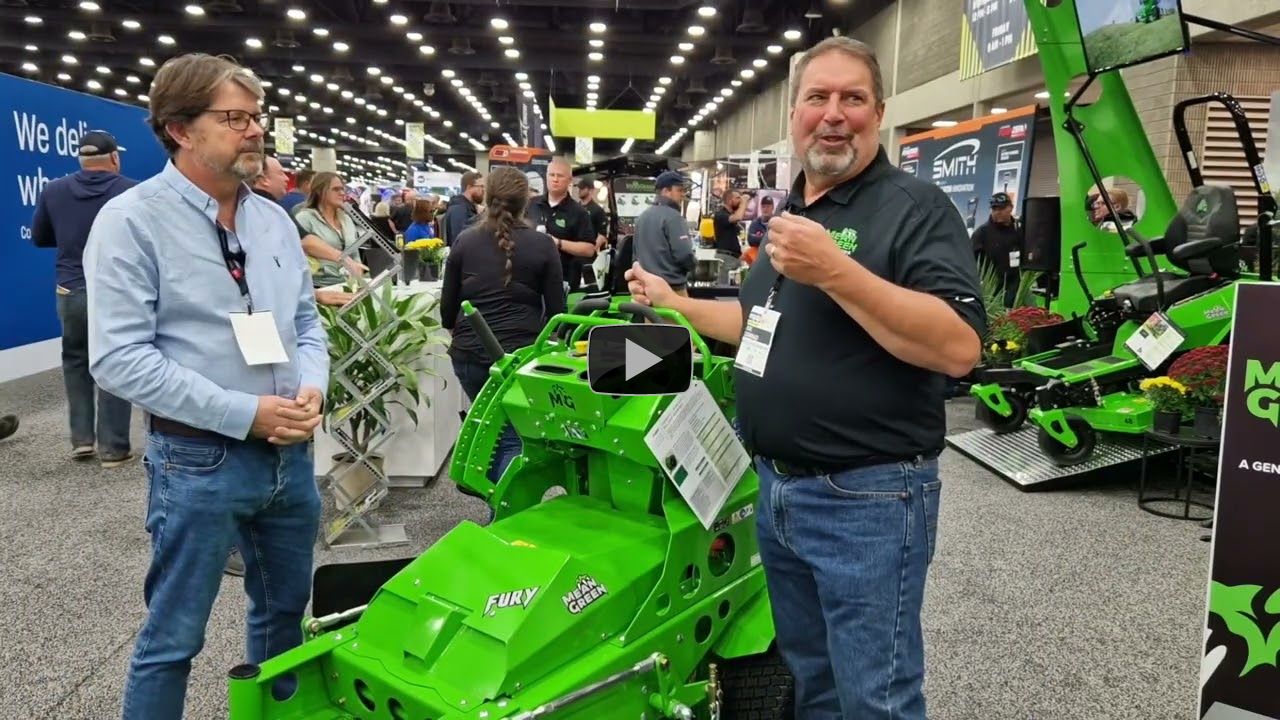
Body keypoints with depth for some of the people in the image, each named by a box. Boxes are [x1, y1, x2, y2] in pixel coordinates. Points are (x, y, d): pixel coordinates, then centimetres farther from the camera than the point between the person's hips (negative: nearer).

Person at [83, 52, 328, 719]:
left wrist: (312, 389, -7)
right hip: (199, 461, -6)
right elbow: (118, 359, -17)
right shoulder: (132, 220, -11)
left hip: (291, 451, 6)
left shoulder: (275, 220, 8)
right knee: (172, 639, 6)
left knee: (284, 610, 21)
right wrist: (246, 413, -21)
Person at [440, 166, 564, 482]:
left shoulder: (465, 241, 2)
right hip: (521, 354, -3)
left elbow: (447, 308, 7)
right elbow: (556, 309, -1)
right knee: (513, 438, 4)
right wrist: (539, 335, 20)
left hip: (470, 354, 3)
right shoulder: (542, 245, -4)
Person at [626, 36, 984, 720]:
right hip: (774, 488, 8)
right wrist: (674, 303, 18)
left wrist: (835, 270, -30)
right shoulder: (787, 212, 13)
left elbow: (959, 346, -25)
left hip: (866, 499, -7)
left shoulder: (915, 206, -12)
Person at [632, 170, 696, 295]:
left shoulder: (642, 216, 12)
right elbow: (683, 254, -20)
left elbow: (635, 249, 19)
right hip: (671, 287, -8)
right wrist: (691, 265, 0)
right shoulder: (673, 216, -14)